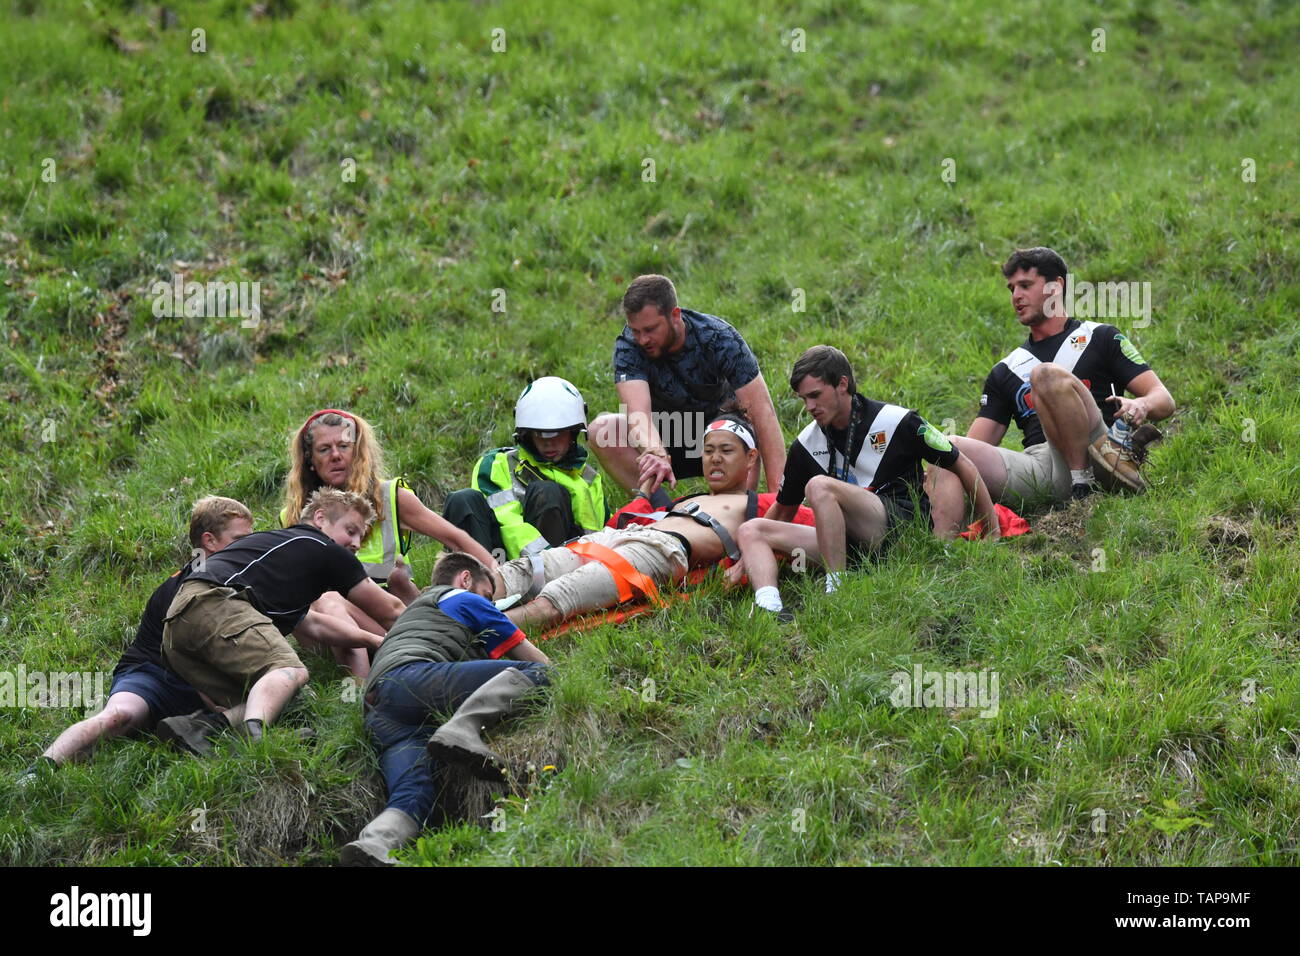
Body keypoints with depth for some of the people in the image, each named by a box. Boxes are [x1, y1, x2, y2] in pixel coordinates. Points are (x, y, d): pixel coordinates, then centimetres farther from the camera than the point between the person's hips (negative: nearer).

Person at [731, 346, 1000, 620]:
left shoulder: (896, 422, -3)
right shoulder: (806, 445, 10)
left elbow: (962, 466, 4)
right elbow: (782, 512, 22)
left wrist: (994, 535, 3)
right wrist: (744, 562, 13)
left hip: (904, 527, -6)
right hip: (853, 545, 6)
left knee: (819, 486, -27)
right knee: (751, 530, -10)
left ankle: (837, 590, -29)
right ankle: (769, 606, -39)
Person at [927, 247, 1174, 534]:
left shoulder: (1099, 338, 17)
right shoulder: (1005, 371, 29)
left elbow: (1164, 400, 9)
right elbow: (978, 443, 20)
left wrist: (1141, 405, -18)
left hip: (1087, 456, -4)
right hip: (1035, 465, 4)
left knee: (1046, 373, -28)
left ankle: (1084, 477, -26)